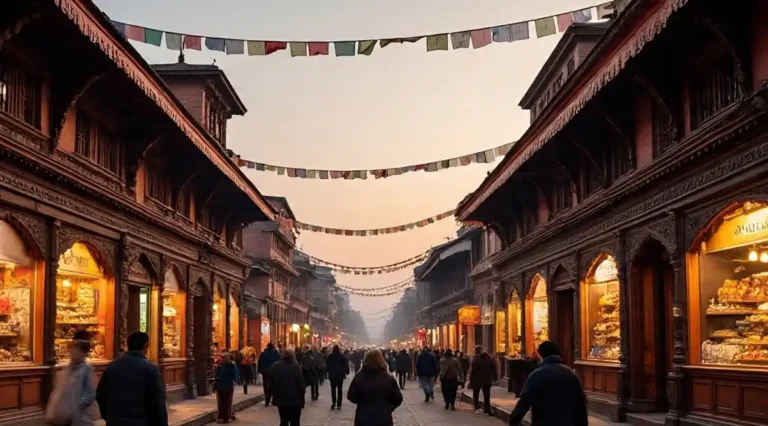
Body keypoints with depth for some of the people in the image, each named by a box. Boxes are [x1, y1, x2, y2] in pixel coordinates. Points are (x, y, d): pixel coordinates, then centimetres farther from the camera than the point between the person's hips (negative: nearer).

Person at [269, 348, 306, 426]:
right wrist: (303, 390, 2)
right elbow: (300, 382, -14)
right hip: (294, 399, -5)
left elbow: (270, 381, 8)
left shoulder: (274, 366, 4)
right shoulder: (295, 366, -14)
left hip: (280, 399, 5)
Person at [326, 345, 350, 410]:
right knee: (339, 389, 8)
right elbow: (346, 365, -3)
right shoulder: (342, 356, -3)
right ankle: (339, 405, 5)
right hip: (340, 375, 1)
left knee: (333, 389, 1)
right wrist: (347, 371, 9)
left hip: (332, 375, -1)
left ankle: (333, 404, -7)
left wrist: (328, 371, 14)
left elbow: (327, 365, 0)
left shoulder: (330, 356, -5)